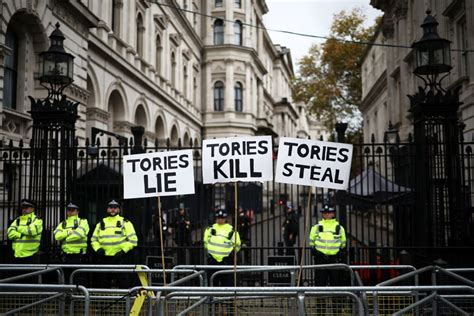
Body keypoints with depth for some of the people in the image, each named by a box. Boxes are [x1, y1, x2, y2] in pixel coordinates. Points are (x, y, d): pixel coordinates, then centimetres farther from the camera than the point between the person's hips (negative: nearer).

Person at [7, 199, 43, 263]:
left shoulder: (37, 220, -1)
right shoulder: (17, 220, 16)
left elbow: (32, 230, -20)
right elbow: (10, 232, 1)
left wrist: (19, 228, -5)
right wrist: (21, 235, -14)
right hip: (18, 254, 6)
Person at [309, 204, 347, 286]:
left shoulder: (339, 227, 9)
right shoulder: (317, 227, 7)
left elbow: (343, 243, 15)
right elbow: (311, 242, 12)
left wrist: (341, 256, 5)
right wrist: (314, 252, -1)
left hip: (335, 258, 1)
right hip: (320, 259, -1)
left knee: (335, 280, 6)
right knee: (320, 280, 0)